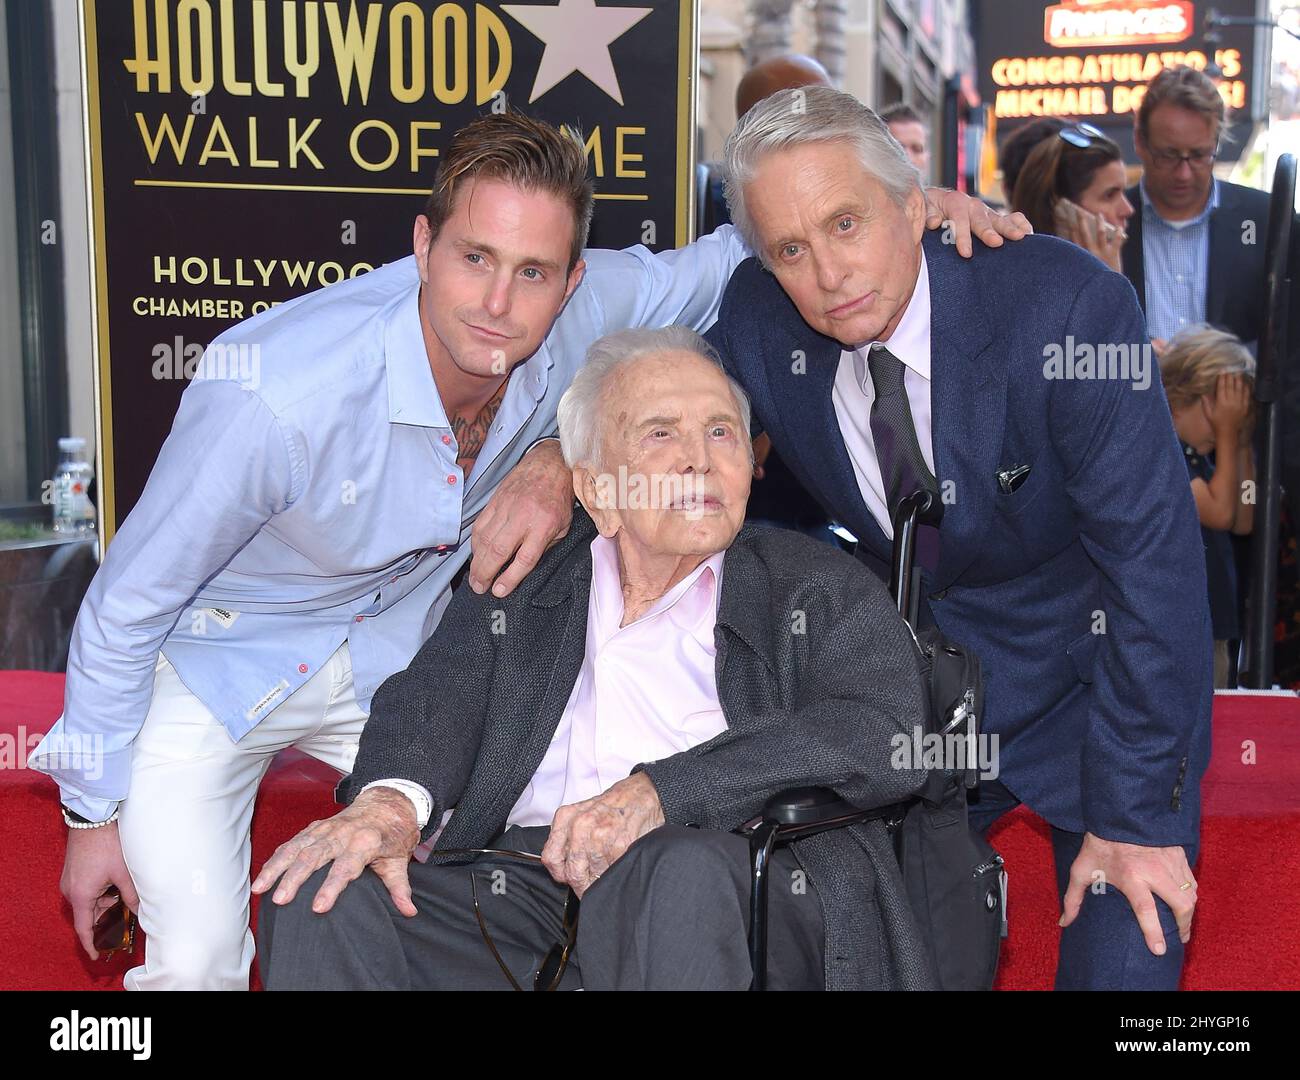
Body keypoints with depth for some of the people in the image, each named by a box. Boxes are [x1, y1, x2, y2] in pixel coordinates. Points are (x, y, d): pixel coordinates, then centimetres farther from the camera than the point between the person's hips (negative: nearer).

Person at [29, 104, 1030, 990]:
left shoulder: (574, 316, -24)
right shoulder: (275, 396, -36)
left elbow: (732, 260, -5)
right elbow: (127, 604, -21)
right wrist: (95, 813, -10)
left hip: (386, 655, 4)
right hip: (215, 668, -4)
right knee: (198, 959, -13)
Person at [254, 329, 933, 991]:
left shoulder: (820, 588, 12)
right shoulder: (519, 590, 21)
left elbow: (890, 732, -6)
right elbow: (439, 694, 7)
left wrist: (663, 790, -18)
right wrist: (391, 799, -19)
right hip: (522, 879, 3)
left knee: (678, 868, -36)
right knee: (322, 894, -19)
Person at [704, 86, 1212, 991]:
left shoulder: (1065, 305, -26)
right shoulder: (760, 321, -12)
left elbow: (1154, 557, -24)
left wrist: (1134, 812, -22)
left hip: (1090, 683, -3)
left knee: (1122, 963, -10)